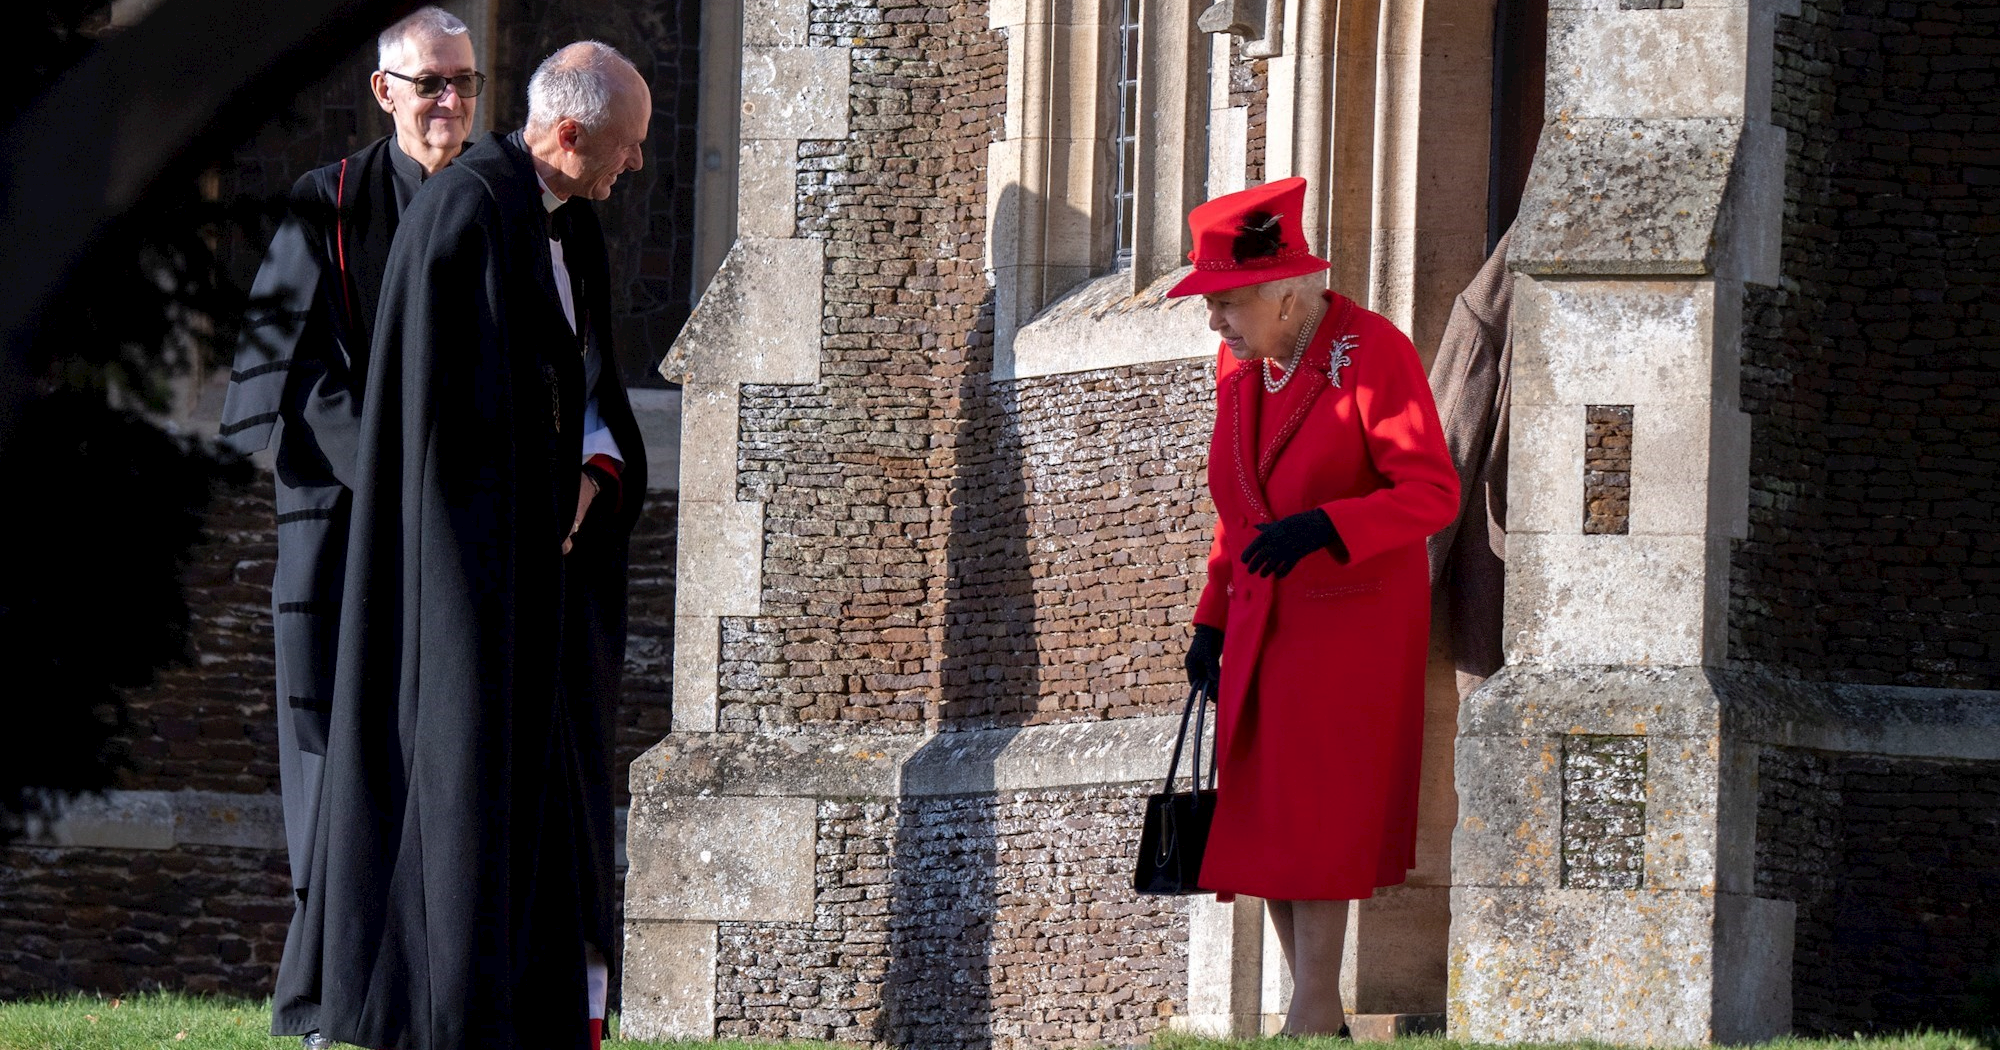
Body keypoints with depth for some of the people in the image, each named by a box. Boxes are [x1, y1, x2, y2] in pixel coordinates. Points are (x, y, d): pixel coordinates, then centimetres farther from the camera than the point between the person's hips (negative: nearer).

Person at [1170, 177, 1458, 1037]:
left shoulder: (1376, 353, -16)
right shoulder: (1239, 364, 5)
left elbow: (1432, 494, -19)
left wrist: (1320, 528, -32)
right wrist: (1212, 620, 12)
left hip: (1355, 625, -7)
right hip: (1264, 626, 7)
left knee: (1317, 826, -8)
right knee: (1258, 822, 5)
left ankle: (1309, 1017, -3)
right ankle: (1323, 1018, 13)